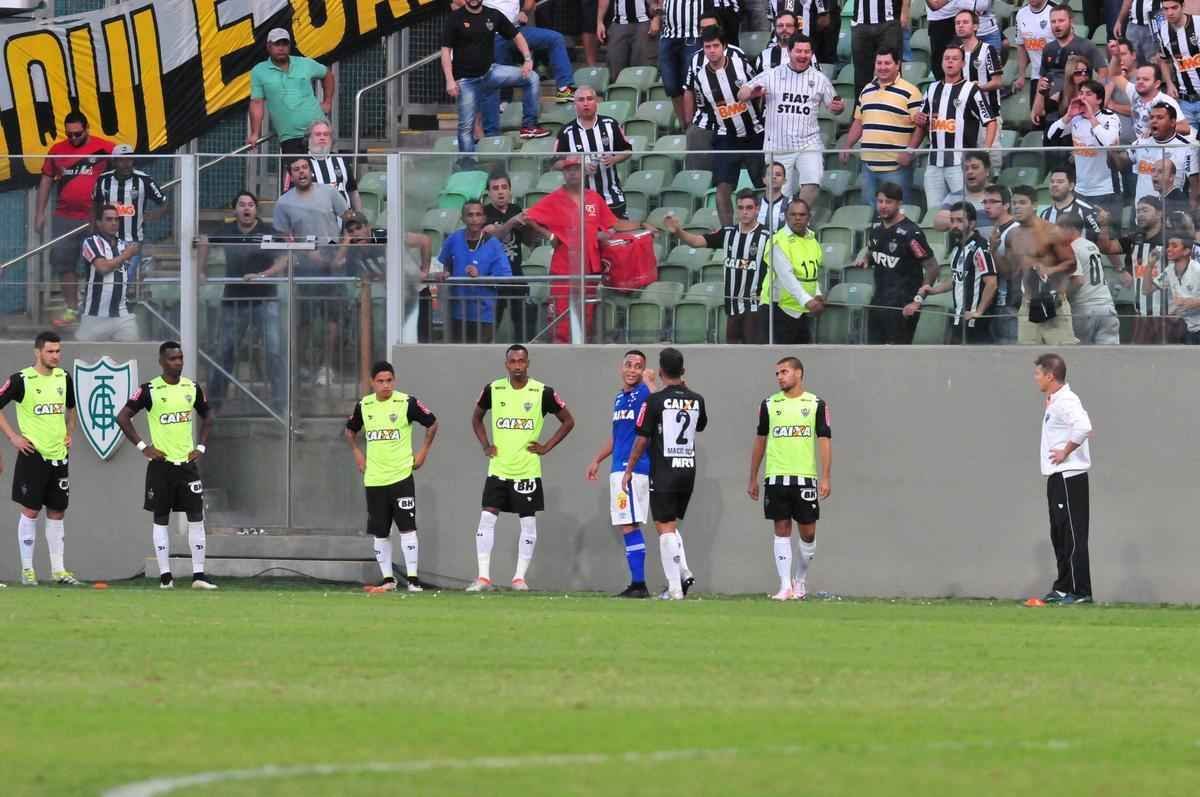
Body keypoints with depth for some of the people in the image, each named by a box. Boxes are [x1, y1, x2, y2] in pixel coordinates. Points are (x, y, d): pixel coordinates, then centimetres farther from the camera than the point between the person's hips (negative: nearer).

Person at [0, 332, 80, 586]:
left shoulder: (63, 378, 9)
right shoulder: (22, 380, -9)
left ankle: (58, 569, 13)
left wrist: (69, 434, 13)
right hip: (33, 454, -5)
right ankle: (27, 570, 4)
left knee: (57, 513, 8)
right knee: (30, 511, -2)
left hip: (58, 455, 5)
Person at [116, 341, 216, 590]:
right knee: (161, 520, 2)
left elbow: (207, 417, 21)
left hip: (187, 462, 3)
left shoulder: (192, 388, 6)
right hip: (160, 464, -3)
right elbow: (123, 417, -6)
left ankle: (198, 574, 1)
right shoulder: (150, 390, -7)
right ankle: (165, 575, 5)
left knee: (196, 518, -2)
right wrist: (142, 447, -10)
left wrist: (202, 447, 8)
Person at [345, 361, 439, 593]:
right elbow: (351, 430, 24)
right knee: (380, 532, 6)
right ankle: (388, 579, 16)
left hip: (401, 476, -4)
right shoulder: (363, 406, 5)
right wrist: (357, 453, 14)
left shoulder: (406, 403, -6)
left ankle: (412, 578, -7)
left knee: (407, 527, -9)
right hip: (373, 478, 4)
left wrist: (423, 451, 4)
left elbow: (432, 423, 6)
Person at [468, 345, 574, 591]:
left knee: (528, 522, 1)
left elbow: (568, 421, 5)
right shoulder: (493, 390, 2)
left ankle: (520, 577, 10)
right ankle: (483, 577, -4)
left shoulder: (543, 392, -5)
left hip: (527, 469, -1)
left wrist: (546, 447, -2)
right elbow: (476, 417, 20)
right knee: (487, 518, -7)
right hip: (498, 468, 1)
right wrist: (485, 445, 7)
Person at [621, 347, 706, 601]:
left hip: (663, 472, -5)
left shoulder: (655, 400, -11)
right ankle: (683, 573, 4)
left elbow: (642, 439, -8)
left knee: (665, 527, -3)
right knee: (671, 525, 20)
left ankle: (675, 587, -9)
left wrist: (628, 470, 2)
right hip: (689, 469, 5)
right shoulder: (696, 400, 4)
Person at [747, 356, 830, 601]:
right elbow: (760, 441, 14)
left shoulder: (816, 404, 3)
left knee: (808, 533, 2)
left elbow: (824, 440, 1)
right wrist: (753, 479, 13)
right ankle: (786, 587, -1)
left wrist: (825, 477, -7)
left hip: (805, 477, -1)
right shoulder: (769, 404, 8)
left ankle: (801, 579, 22)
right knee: (782, 531, -2)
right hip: (775, 477, 1)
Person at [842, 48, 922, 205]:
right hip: (869, 165, 7)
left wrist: (909, 152, -19)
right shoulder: (867, 91, 15)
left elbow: (919, 126, -9)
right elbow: (858, 122, 23)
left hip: (896, 166, -7)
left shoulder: (910, 92, -6)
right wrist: (847, 147, 15)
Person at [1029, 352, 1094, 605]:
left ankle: (1080, 591, -8)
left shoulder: (1066, 402, -17)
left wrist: (1066, 451, -21)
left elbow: (1083, 427, -32)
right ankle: (1063, 587, 21)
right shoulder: (1053, 402, 15)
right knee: (1059, 535, 15)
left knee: (1073, 535, -9)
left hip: (1069, 477, -11)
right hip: (1057, 477, 11)